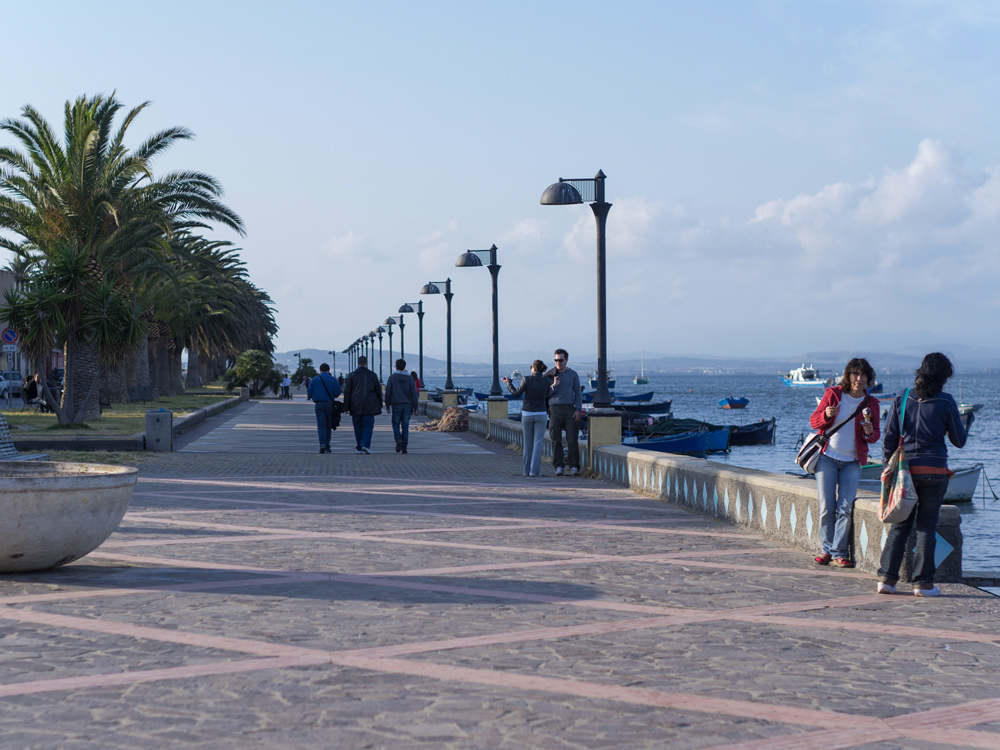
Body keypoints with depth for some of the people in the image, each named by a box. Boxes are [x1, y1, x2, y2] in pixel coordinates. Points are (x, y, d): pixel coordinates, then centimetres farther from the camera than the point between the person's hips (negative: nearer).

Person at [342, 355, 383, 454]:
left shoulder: (352, 375, 1)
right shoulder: (372, 375, 2)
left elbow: (347, 392, 1)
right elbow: (378, 390, 7)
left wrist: (346, 407, 4)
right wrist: (379, 405, 17)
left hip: (356, 407, 1)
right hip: (369, 406, 0)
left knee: (358, 427, 8)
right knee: (368, 425, 0)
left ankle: (359, 448, 9)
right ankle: (366, 445, -18)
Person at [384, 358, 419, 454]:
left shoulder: (392, 378, -3)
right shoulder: (410, 379, 3)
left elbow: (388, 392, -1)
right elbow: (414, 394, 3)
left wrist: (387, 405, 6)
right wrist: (414, 407, 8)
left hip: (396, 405, -2)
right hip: (407, 405, 2)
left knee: (396, 424, 11)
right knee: (405, 426, 5)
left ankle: (398, 439, -17)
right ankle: (404, 447, 2)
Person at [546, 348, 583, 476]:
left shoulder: (573, 374, 10)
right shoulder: (549, 374, 7)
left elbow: (578, 393, 11)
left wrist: (578, 409, -1)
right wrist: (554, 386, -14)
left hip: (569, 409, 0)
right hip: (554, 409, 0)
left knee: (572, 439, -6)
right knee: (556, 440, -3)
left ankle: (574, 467, -3)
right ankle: (558, 467, 0)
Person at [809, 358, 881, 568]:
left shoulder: (871, 403, 2)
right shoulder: (833, 394, -2)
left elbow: (875, 436, 9)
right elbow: (813, 421, 1)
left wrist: (869, 432, -15)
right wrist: (826, 415, -21)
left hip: (852, 462, 1)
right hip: (827, 458, -1)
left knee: (846, 508, -8)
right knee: (826, 507, -3)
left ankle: (839, 553, -4)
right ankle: (826, 549, 8)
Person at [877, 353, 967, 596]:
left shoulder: (902, 399, 3)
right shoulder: (946, 402, -5)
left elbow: (889, 439, 4)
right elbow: (959, 441, 3)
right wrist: (959, 425, 23)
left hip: (905, 469, 3)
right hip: (934, 471, -3)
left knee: (900, 525, 10)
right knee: (926, 526, 4)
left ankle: (886, 578, 5)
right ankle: (922, 582, 4)